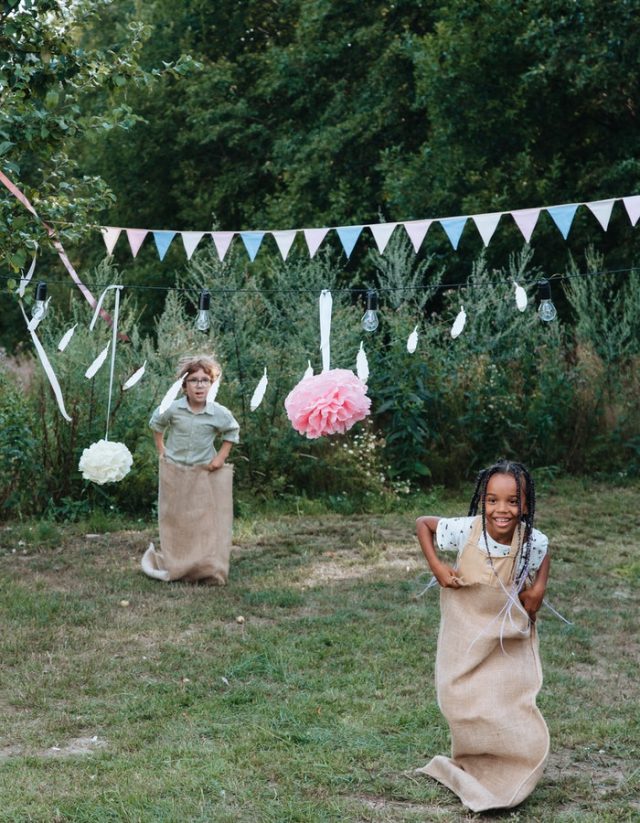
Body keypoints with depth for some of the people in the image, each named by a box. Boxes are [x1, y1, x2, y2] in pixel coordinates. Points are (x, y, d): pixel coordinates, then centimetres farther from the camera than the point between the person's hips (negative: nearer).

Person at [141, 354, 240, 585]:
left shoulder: (219, 414, -12)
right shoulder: (172, 409, -12)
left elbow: (232, 432, 10)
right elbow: (156, 424, 11)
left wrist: (221, 457, 1)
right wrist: (161, 450, 8)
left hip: (205, 474, 0)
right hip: (174, 473, 0)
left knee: (206, 523, -1)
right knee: (175, 522, 9)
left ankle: (208, 570, 5)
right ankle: (174, 567, 22)